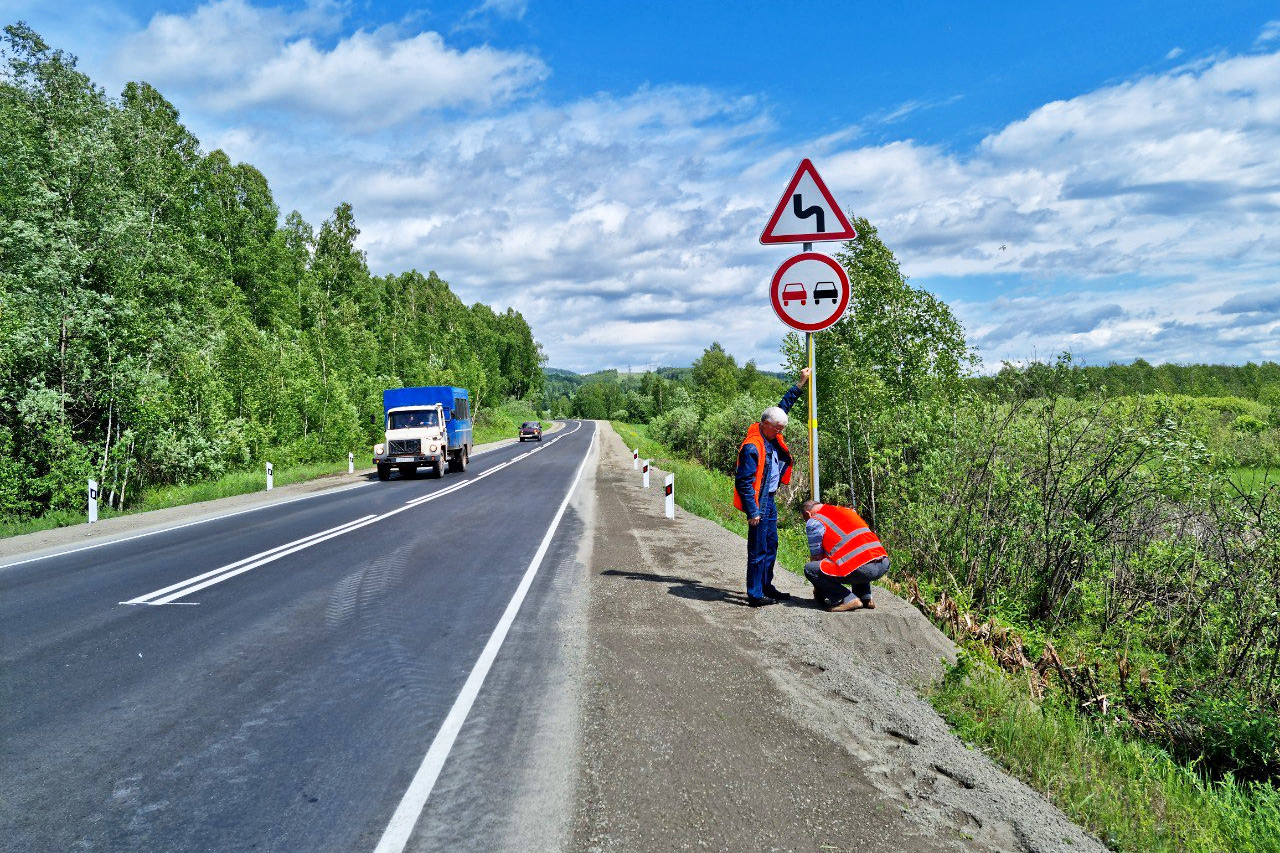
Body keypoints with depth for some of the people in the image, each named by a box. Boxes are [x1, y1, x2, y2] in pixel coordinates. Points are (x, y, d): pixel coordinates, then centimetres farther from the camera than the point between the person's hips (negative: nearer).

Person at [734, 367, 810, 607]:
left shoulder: (771, 435, 5)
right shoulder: (752, 447, -21)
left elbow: (784, 405, 21)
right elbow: (743, 482, -22)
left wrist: (800, 384, 23)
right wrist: (752, 512, -23)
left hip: (769, 500, 10)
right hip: (758, 502, -10)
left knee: (771, 545, 17)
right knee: (758, 550, -4)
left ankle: (766, 587, 29)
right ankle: (755, 595, 2)